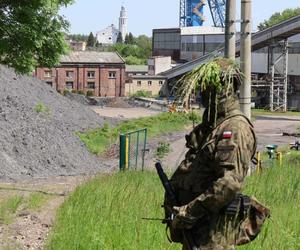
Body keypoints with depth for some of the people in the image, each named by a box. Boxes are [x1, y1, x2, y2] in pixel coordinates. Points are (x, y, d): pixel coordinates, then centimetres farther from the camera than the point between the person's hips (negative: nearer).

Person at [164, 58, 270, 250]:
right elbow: (187, 166, 22)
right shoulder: (209, 126, 16)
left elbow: (230, 183, -25)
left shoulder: (235, 128, -16)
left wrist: (190, 211, -22)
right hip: (196, 223, 9)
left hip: (215, 227, -9)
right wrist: (171, 197, 11)